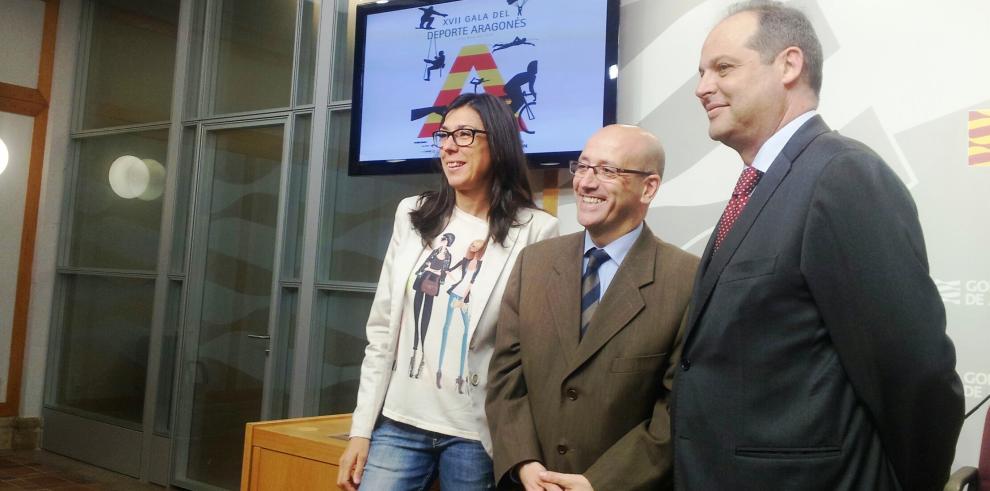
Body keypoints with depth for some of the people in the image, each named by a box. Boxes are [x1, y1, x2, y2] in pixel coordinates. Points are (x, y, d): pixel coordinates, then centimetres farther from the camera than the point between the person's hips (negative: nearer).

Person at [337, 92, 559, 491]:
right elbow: (382, 331, 7)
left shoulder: (535, 230, -6)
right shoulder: (412, 215, 6)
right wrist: (361, 428, 5)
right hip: (399, 421, 3)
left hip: (475, 433, -3)